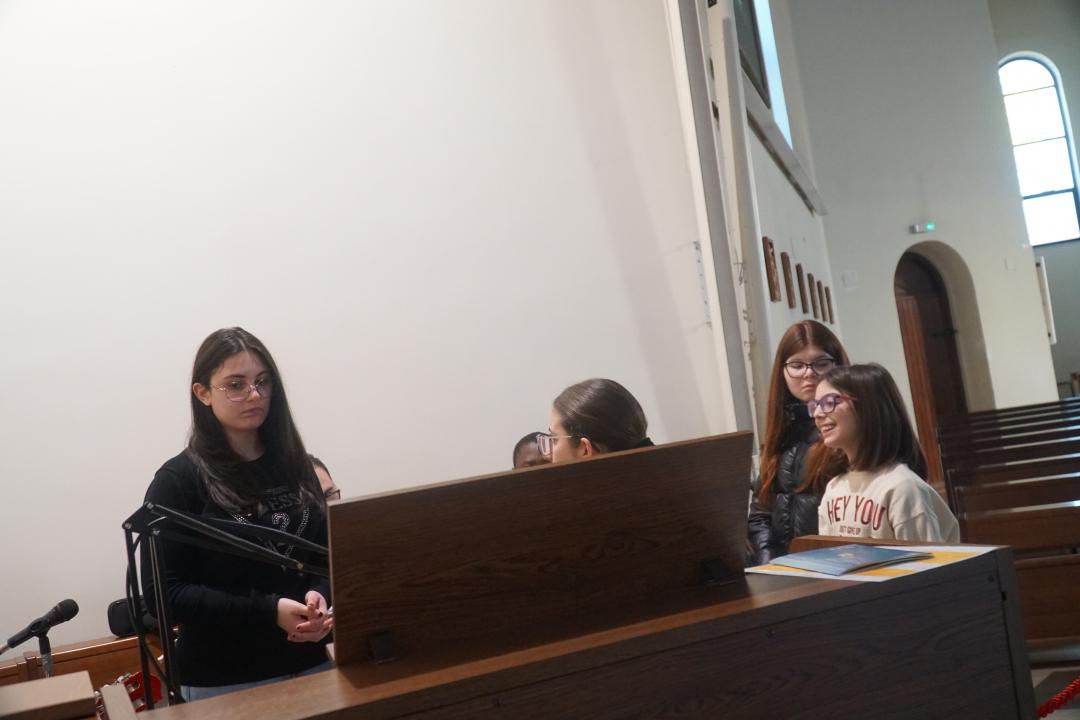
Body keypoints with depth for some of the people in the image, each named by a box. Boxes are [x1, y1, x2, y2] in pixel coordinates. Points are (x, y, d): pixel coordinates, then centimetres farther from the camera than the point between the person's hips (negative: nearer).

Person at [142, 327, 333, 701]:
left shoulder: (295, 466, 4)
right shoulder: (178, 480, -8)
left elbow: (326, 557, 9)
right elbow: (164, 593, -12)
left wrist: (319, 597, -13)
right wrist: (269, 613, -20)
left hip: (308, 664, 4)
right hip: (222, 681, -4)